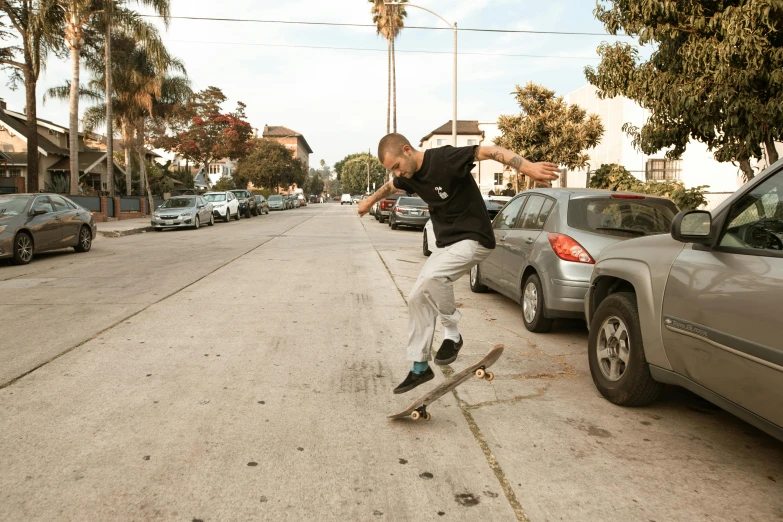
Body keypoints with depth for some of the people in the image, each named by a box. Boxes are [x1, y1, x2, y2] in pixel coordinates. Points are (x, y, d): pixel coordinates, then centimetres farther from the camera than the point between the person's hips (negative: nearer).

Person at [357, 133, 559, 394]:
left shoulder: (444, 158, -21)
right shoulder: (409, 176, 4)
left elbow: (491, 151, -29)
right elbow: (390, 186, 28)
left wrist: (528, 167, -44)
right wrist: (370, 201, 46)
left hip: (473, 239, -8)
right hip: (446, 243, 9)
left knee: (432, 277, -33)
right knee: (417, 298, 5)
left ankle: (452, 333, -8)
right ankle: (420, 367, 17)